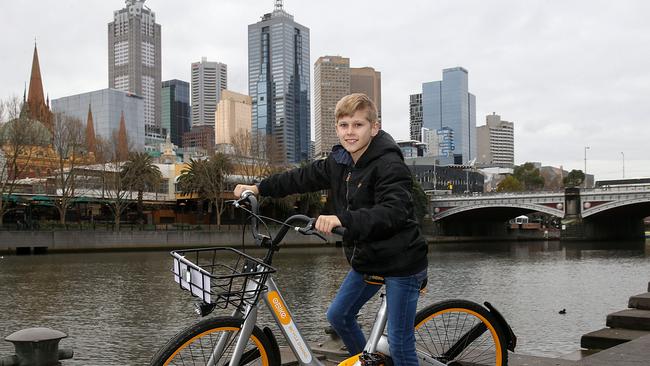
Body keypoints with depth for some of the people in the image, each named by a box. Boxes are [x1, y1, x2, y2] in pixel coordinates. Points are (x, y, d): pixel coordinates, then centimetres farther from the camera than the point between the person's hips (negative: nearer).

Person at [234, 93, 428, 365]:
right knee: (338, 315, 18)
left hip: (401, 263, -8)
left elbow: (393, 211, -36)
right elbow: (303, 177, 14)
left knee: (399, 342, -4)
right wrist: (258, 188, 13)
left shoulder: (390, 164, -22)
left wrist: (342, 218, -47)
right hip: (367, 259, 8)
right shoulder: (339, 162, 3)